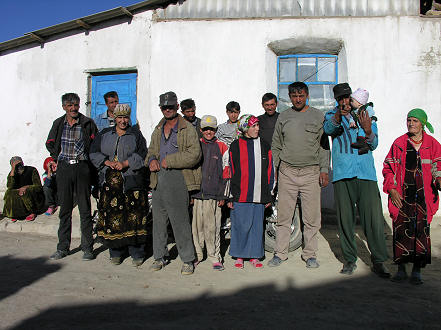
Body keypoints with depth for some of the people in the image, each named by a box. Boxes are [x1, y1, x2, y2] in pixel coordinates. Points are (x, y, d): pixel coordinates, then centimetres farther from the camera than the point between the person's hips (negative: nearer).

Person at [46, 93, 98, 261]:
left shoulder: (88, 123, 0)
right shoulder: (58, 124, 9)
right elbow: (50, 144, 22)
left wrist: (87, 159, 1)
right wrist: (58, 158, 11)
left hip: (82, 167, -3)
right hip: (64, 168, 3)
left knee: (85, 209, 0)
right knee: (65, 209, 8)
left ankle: (87, 248, 9)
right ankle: (63, 247, 18)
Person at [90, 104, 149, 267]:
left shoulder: (136, 134, 8)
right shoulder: (104, 134, 15)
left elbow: (141, 155, -2)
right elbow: (94, 153, 10)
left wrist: (125, 163, -14)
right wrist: (107, 162, -7)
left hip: (132, 182, -2)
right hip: (110, 182, 3)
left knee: (134, 216, -4)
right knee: (111, 216, 3)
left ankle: (137, 253, 7)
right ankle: (116, 252, 18)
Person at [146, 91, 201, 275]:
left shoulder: (188, 129, -2)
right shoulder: (158, 130, 19)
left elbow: (194, 154, -13)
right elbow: (151, 150, 29)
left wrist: (169, 161, -13)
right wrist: (152, 159, 5)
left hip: (178, 179, -6)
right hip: (159, 179, 6)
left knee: (181, 222, -4)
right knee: (158, 219, 12)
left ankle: (188, 260, 9)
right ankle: (160, 256, 26)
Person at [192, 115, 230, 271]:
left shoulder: (222, 147, 6)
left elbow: (226, 173, 6)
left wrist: (223, 195, 1)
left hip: (214, 194, -2)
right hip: (196, 193, 2)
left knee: (213, 227, -1)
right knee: (196, 225, 5)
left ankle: (215, 257, 10)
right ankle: (197, 255, 19)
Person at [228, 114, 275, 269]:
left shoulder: (264, 146, 11)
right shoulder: (235, 146, 3)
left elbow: (270, 171, 12)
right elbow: (230, 171, 2)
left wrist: (269, 194, 8)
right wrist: (230, 196, -2)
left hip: (259, 196, 3)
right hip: (240, 195, -2)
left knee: (257, 225, 8)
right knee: (241, 225, 1)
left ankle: (254, 256, 20)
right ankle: (239, 256, 16)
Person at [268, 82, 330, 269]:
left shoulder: (318, 116, 7)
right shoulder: (283, 117, 11)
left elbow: (324, 146, 6)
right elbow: (275, 146, 15)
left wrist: (324, 170, -2)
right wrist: (273, 169, 8)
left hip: (311, 172, -1)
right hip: (287, 172, 1)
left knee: (312, 217, 2)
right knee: (283, 216, 4)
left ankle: (310, 254, 16)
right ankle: (280, 253, 15)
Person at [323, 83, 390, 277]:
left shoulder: (366, 115, 16)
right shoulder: (332, 115, 13)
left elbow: (373, 145, 7)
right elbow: (328, 129, -11)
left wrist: (368, 131, -15)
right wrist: (338, 116, -32)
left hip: (366, 173, 1)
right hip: (342, 174, 0)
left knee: (373, 217, -4)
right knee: (345, 218, 3)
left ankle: (378, 261, 6)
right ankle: (349, 259, 15)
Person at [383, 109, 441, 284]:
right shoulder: (399, 143, 7)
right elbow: (388, 168, 8)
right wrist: (392, 189, -2)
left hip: (424, 195, 0)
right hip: (402, 195, 0)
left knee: (422, 230, 0)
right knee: (401, 230, -3)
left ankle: (416, 271, 11)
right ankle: (401, 268, 10)